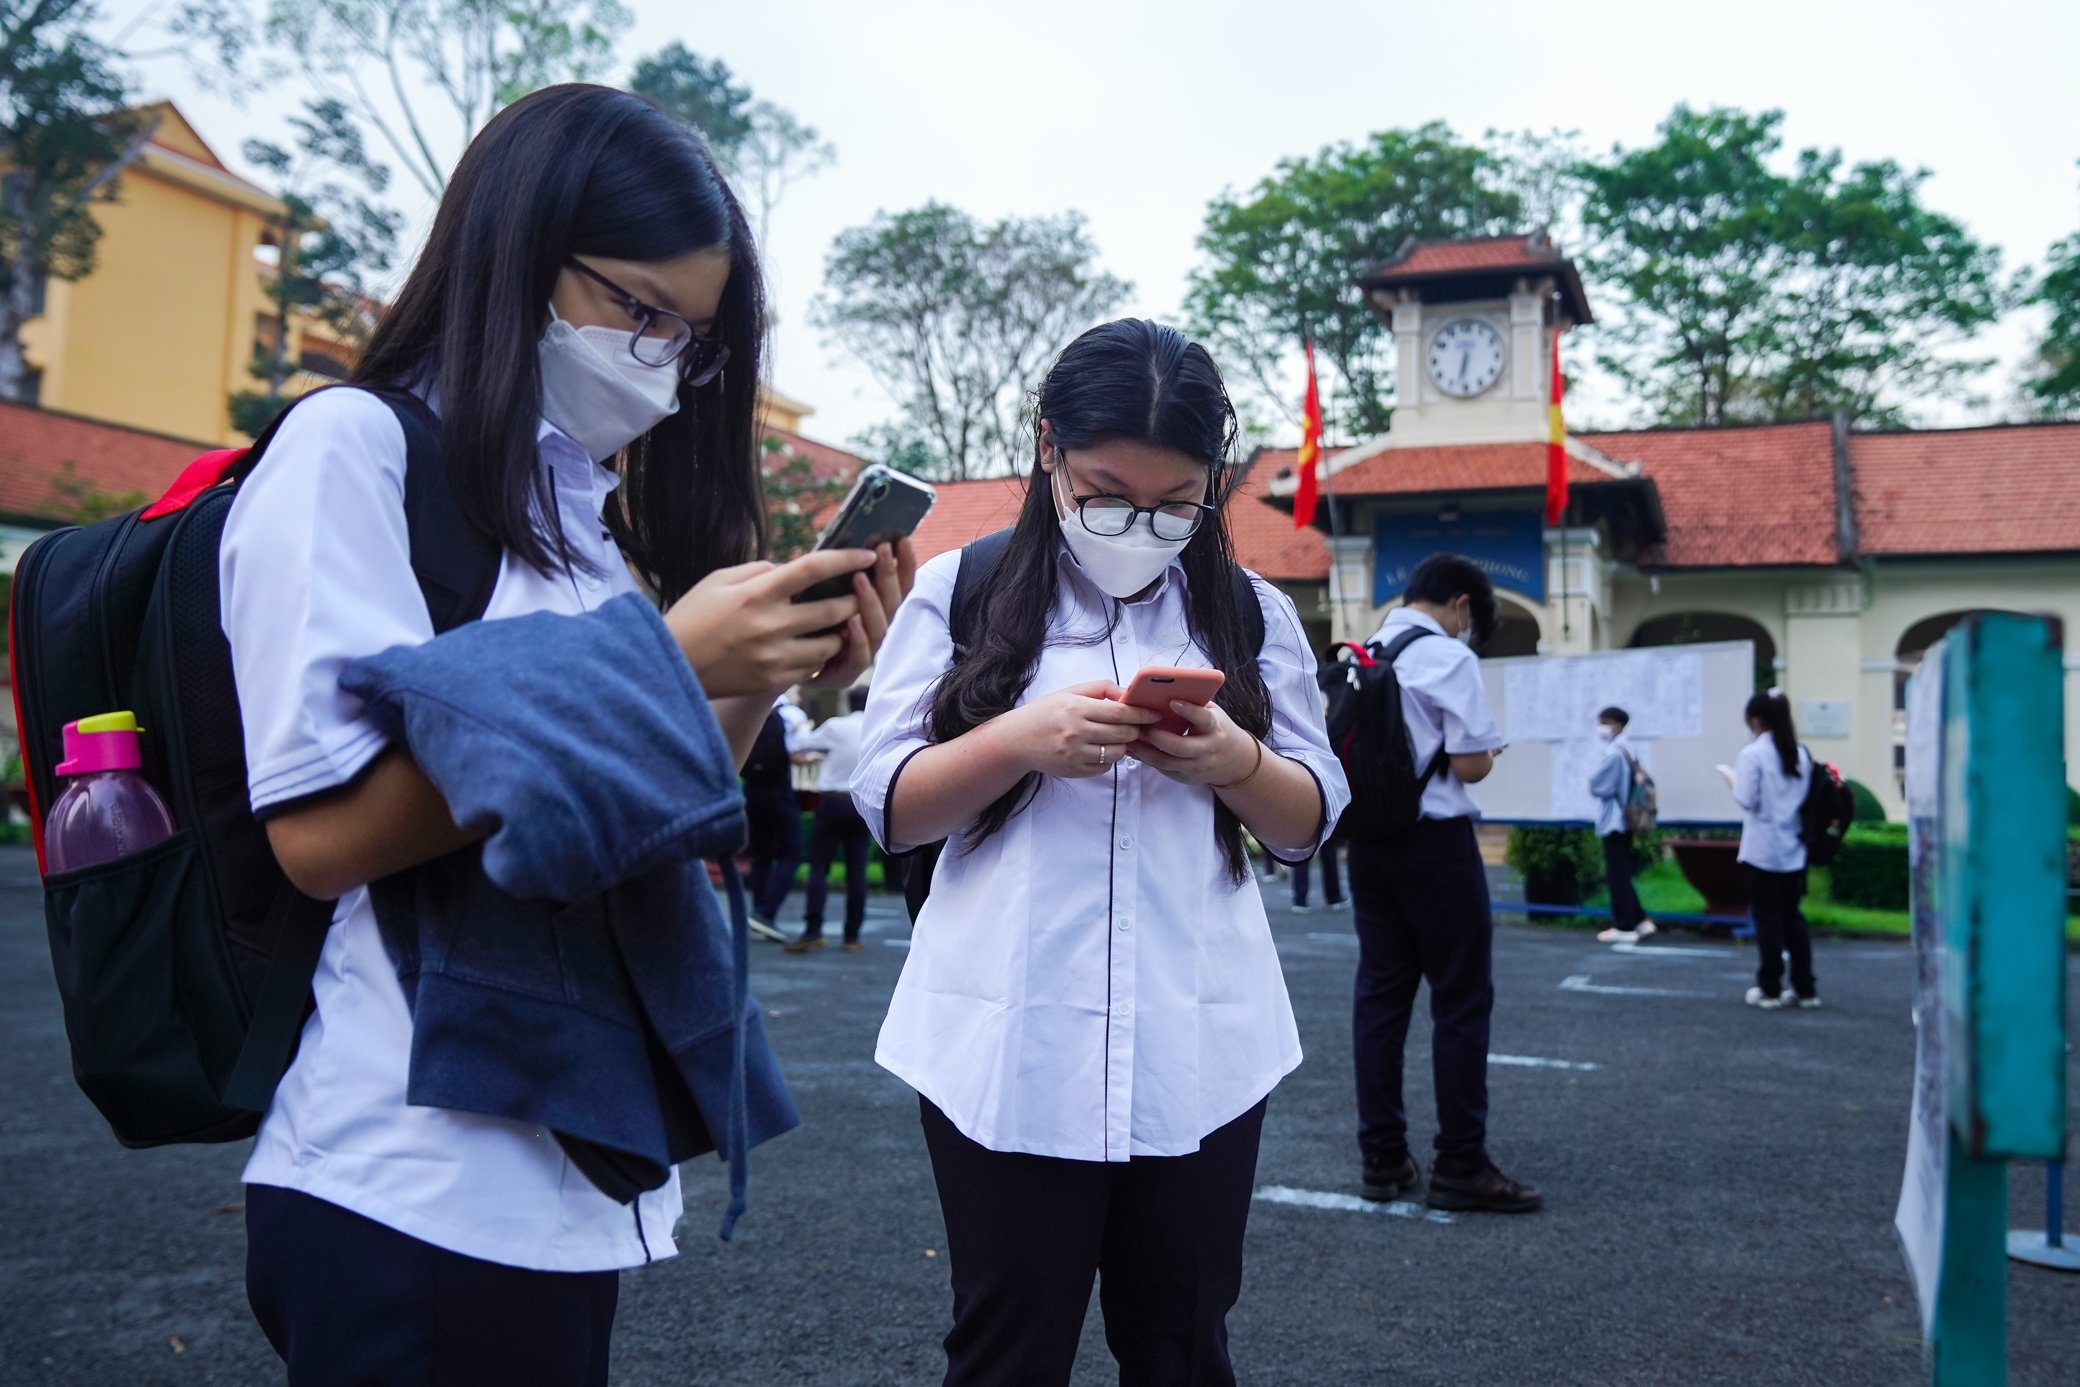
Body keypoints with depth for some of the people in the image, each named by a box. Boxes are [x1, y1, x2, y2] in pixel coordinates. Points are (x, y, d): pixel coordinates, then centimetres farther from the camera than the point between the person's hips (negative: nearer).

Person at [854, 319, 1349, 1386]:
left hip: (1199, 1047, 2)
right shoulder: (959, 593, 2)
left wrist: (1236, 762, -14)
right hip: (1007, 1048, -2)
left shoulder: (1252, 615, 8)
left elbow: (1311, 821, 9)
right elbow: (886, 807, -1)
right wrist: (1020, 741, -20)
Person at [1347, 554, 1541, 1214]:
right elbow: (1471, 765, -14)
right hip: (1434, 842, -7)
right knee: (1461, 1001, 2)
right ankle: (1460, 1166, 6)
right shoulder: (1448, 656, -11)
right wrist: (1489, 753, 6)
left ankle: (1383, 1159, 16)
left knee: (1380, 994, 10)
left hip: (1368, 839, 7)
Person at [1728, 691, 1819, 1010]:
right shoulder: (1801, 754, 7)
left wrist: (1734, 782, 2)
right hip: (1793, 849, 5)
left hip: (1762, 850, -5)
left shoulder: (1751, 754, -12)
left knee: (1768, 918, 1)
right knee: (1792, 915, 12)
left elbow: (1747, 800, -15)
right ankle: (1805, 988, 14)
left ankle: (1769, 989, 6)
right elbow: (1806, 798, 9)